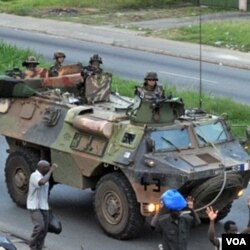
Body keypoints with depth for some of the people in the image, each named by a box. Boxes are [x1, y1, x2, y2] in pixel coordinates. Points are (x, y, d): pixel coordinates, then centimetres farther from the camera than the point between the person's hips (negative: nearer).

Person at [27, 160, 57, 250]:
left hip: (43, 206, 8)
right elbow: (41, 182, -40)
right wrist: (50, 171, -30)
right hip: (35, 206, -8)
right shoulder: (34, 176, -17)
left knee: (44, 229, 5)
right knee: (39, 226, -20)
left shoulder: (44, 176, 10)